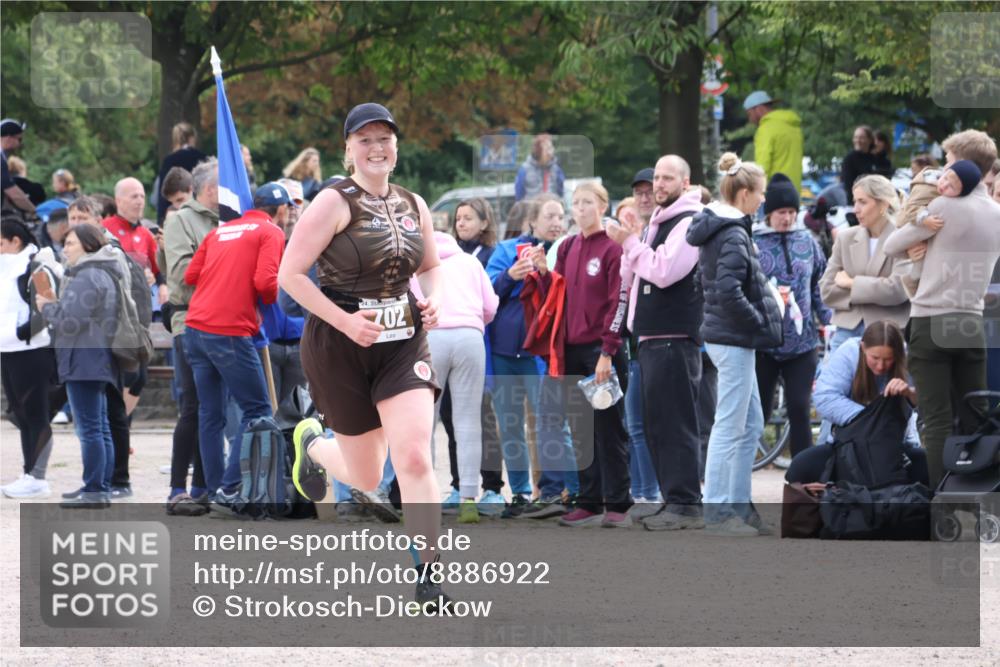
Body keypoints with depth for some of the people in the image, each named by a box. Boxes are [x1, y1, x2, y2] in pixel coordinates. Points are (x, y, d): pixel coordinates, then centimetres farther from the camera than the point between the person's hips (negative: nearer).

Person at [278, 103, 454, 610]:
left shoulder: (413, 206, 6)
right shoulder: (335, 203, -11)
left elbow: (431, 267, 23)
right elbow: (290, 274, -14)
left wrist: (432, 301, 1)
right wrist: (345, 321, -21)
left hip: (403, 344, 3)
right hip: (339, 348, -3)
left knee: (414, 456, -17)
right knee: (367, 478, 7)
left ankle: (427, 576, -9)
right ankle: (311, 443, 43)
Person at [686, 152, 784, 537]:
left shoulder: (714, 229, 13)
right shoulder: (733, 234, -17)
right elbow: (728, 289, -27)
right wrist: (759, 322, -15)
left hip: (728, 336, 10)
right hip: (733, 339, -10)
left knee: (751, 426, 15)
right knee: (730, 428, -5)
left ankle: (739, 505, 20)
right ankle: (717, 513, -1)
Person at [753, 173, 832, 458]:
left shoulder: (806, 241, 9)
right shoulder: (752, 242, -3)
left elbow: (818, 285, 15)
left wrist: (827, 319, 5)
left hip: (802, 340, 2)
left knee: (799, 410, -1)